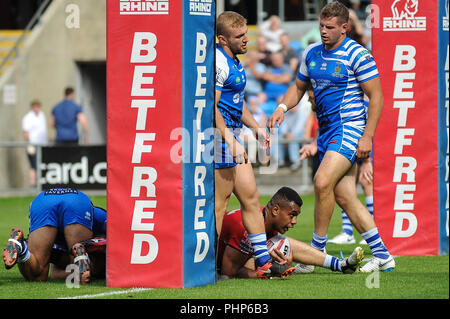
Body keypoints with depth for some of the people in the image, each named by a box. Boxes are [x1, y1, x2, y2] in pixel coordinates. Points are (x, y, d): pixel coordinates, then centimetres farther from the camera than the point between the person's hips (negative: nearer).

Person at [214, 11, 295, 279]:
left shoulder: (234, 61, 18)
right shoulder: (218, 62, -15)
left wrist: (256, 127, 23)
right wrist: (231, 141, -24)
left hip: (232, 137, 11)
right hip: (220, 137, -11)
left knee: (250, 197, 10)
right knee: (219, 202, -7)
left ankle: (264, 262, 13)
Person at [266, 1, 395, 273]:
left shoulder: (357, 55, -10)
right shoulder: (311, 53, 11)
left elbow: (376, 97, -10)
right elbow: (299, 87, 23)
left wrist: (367, 137, -17)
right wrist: (282, 108, 4)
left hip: (350, 128, -7)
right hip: (326, 131, 8)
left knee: (323, 181, -21)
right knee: (344, 197, 3)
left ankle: (317, 252, -11)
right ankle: (382, 257, 9)